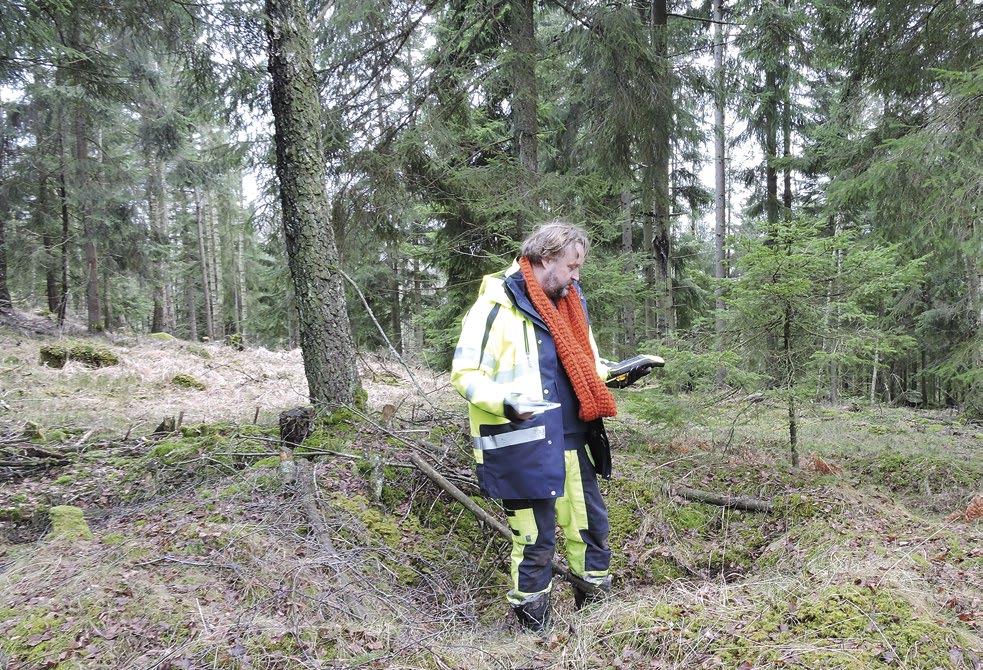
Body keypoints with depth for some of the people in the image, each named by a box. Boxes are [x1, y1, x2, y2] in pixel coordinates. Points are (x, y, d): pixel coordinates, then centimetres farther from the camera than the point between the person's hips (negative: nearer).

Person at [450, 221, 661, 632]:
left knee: (591, 525, 16)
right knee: (535, 539, 3)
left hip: (571, 439, 8)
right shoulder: (496, 305, -12)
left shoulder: (568, 303, 12)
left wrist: (623, 372, 8)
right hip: (524, 445, -7)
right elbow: (463, 374, -12)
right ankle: (534, 630, 23)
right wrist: (505, 401, -28)